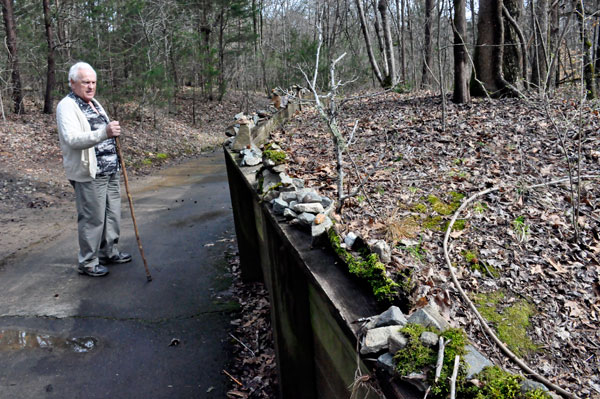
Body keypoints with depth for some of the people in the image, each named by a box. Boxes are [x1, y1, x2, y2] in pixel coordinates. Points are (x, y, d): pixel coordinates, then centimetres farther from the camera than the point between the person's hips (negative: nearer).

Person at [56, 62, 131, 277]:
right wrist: (104, 133, -39)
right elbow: (72, 139, -28)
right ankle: (87, 262, 8)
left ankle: (109, 252, 30)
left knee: (112, 214, 15)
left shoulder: (94, 103, 17)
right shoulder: (67, 106, -12)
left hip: (109, 171, 9)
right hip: (88, 174, -9)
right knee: (92, 219, -4)